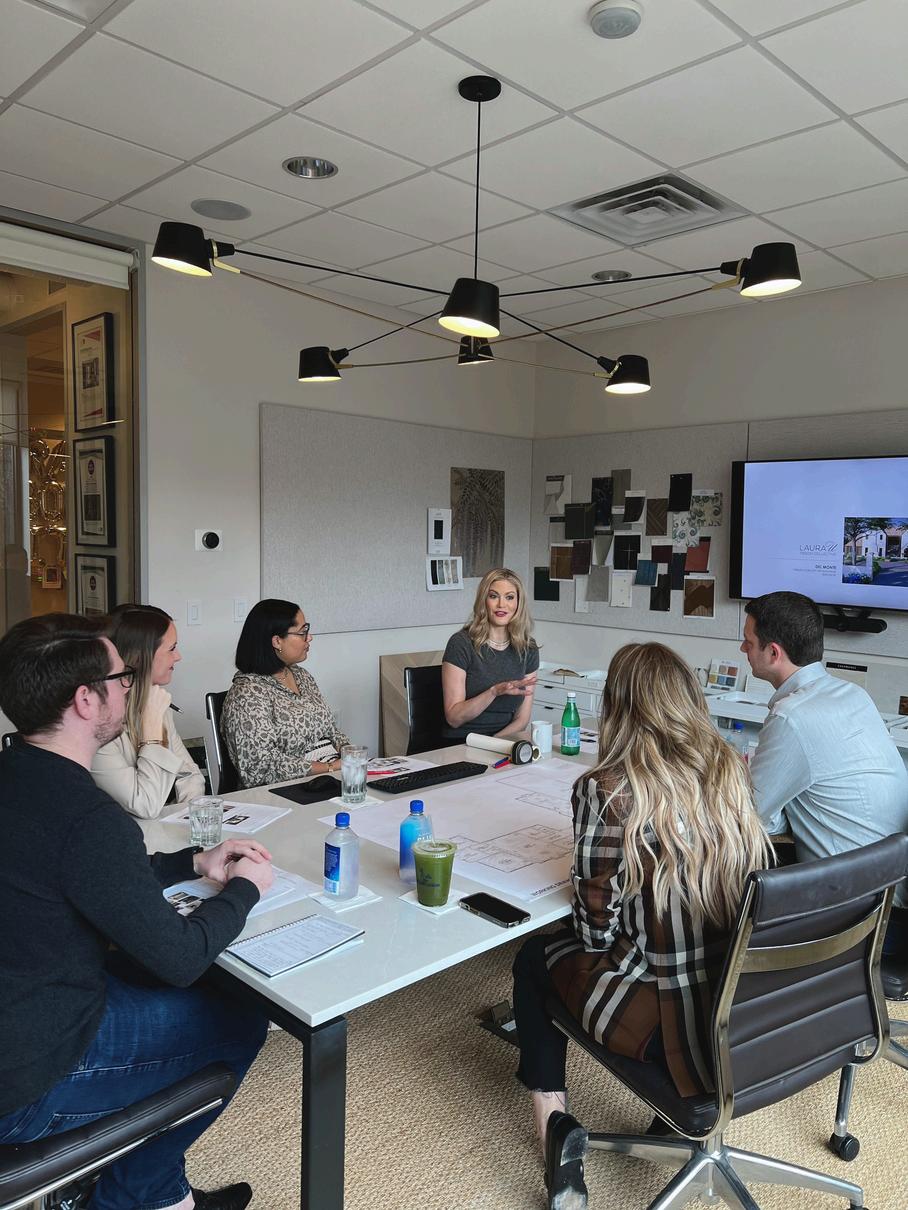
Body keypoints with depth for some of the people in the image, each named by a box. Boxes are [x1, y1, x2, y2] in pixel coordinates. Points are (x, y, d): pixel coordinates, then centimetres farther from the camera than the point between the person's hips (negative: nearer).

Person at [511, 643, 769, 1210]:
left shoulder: (607, 789, -20)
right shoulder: (732, 768, -3)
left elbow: (597, 931, -12)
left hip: (672, 1020, -5)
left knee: (535, 958, 23)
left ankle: (554, 1120, 16)